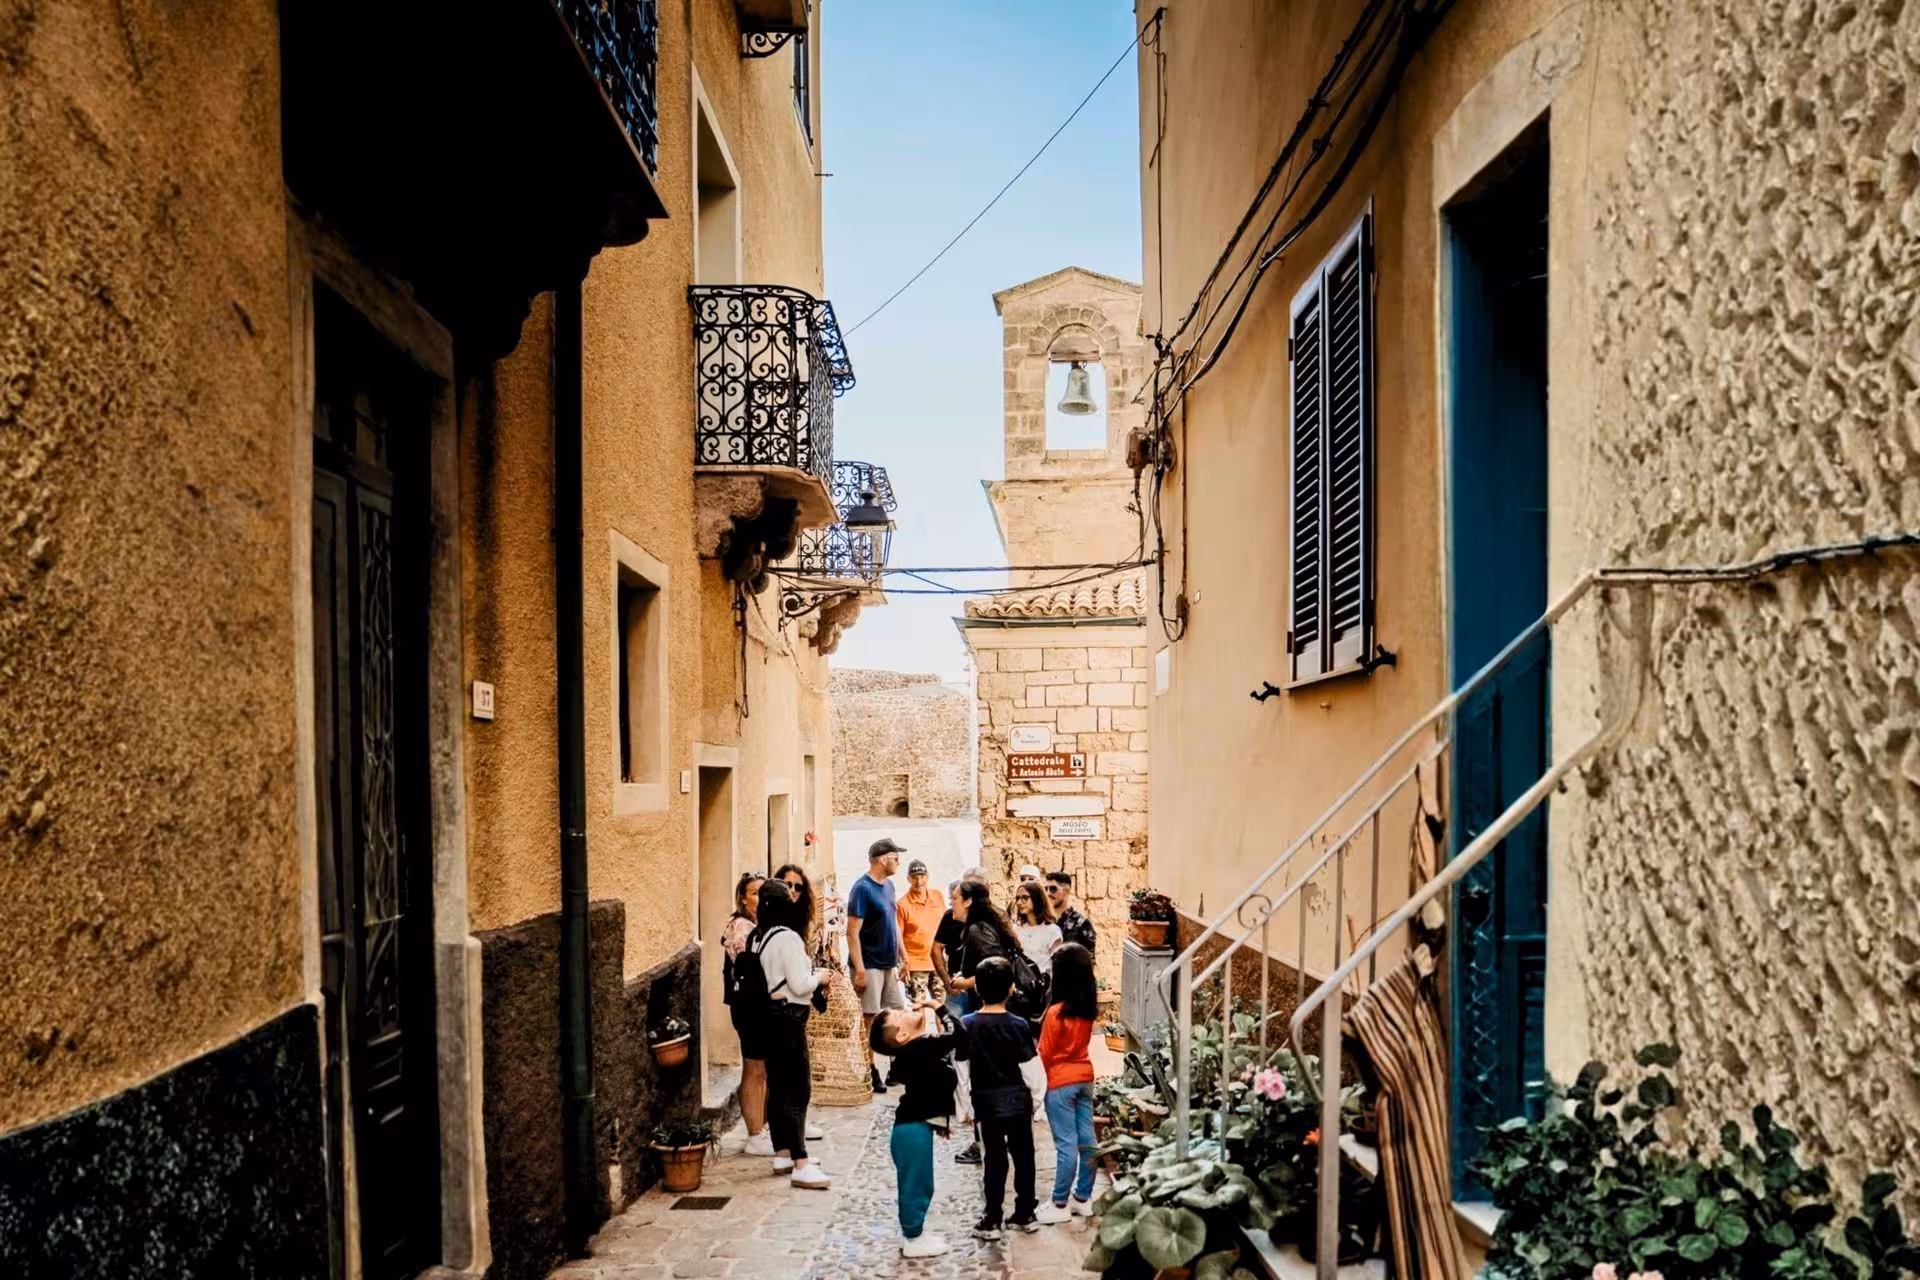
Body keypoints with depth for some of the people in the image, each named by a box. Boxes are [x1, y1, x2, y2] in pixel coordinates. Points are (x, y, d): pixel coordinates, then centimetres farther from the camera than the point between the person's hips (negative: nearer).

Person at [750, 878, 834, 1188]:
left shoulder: (759, 938, 10)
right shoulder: (787, 937, -18)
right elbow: (799, 985, -19)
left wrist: (808, 973, 14)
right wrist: (819, 976, -1)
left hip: (770, 1014, 9)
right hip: (788, 1016, -9)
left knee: (778, 1086, 14)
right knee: (799, 1089, -9)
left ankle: (782, 1154, 22)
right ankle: (801, 1165, -12)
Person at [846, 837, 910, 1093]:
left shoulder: (888, 885, 10)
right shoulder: (862, 889, -15)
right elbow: (852, 932, -18)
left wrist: (902, 957, 15)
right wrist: (859, 969, -22)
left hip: (890, 964, 8)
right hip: (870, 965, -8)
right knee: (869, 1019, -1)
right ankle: (869, 1072, 8)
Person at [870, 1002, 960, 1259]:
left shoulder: (921, 1046, 8)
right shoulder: (915, 1049, -21)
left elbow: (954, 1033, 18)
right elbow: (956, 1035, -27)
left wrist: (937, 1009, 10)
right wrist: (936, 1008, -17)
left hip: (918, 1125, 10)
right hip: (914, 1128, -10)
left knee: (918, 1184, 19)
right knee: (916, 1184, 1)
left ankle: (913, 1233, 30)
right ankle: (913, 1240, 11)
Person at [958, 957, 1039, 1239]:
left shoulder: (968, 1024, -12)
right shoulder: (1019, 1024, -13)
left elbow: (962, 1056, -5)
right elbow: (1026, 1056, -4)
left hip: (987, 1099, 0)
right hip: (1017, 1097, 0)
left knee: (995, 1158, 8)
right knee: (1023, 1155, 13)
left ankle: (992, 1221, 10)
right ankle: (1025, 1214, 22)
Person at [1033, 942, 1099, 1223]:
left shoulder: (1056, 1012, -20)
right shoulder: (1089, 1007, -1)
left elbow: (1045, 1054, -9)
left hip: (1061, 1082, -7)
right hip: (1085, 1077, 7)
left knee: (1066, 1145, -1)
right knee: (1086, 1140, 11)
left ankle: (1060, 1205, 7)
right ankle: (1083, 1199, 21)